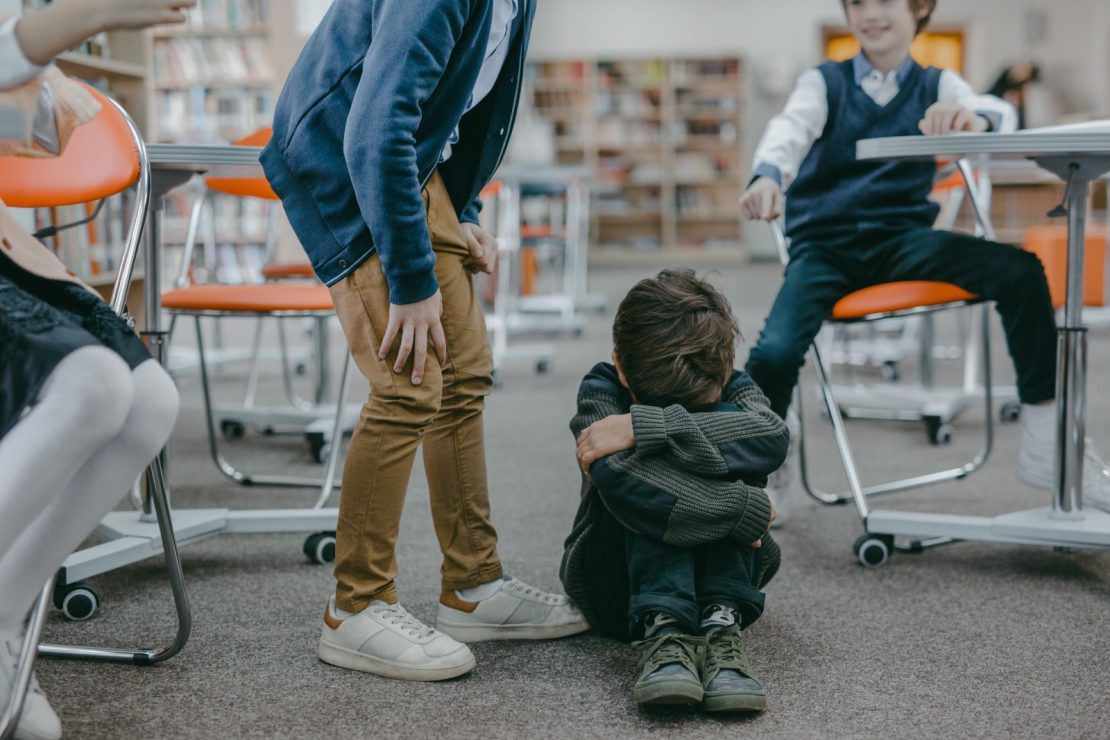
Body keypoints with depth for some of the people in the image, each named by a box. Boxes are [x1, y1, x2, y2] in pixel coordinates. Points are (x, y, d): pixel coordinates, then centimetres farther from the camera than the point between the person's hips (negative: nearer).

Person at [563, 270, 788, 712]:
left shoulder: (732, 389, -11)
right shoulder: (601, 390, -17)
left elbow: (772, 438, -37)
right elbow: (616, 477, -39)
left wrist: (643, 426, -42)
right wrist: (746, 508, -38)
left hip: (716, 570, 2)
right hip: (619, 588, -2)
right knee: (648, 469, -31)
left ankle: (721, 625, -36)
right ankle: (661, 629, -42)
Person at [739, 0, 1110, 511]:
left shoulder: (937, 85, 11)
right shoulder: (823, 82, 9)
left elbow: (1001, 113, -10)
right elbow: (791, 130, -13)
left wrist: (975, 118, -37)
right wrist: (768, 176, -39)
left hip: (902, 238, 1)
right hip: (824, 243, -1)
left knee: (1021, 272, -24)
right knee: (774, 353, -29)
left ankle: (1044, 445, -12)